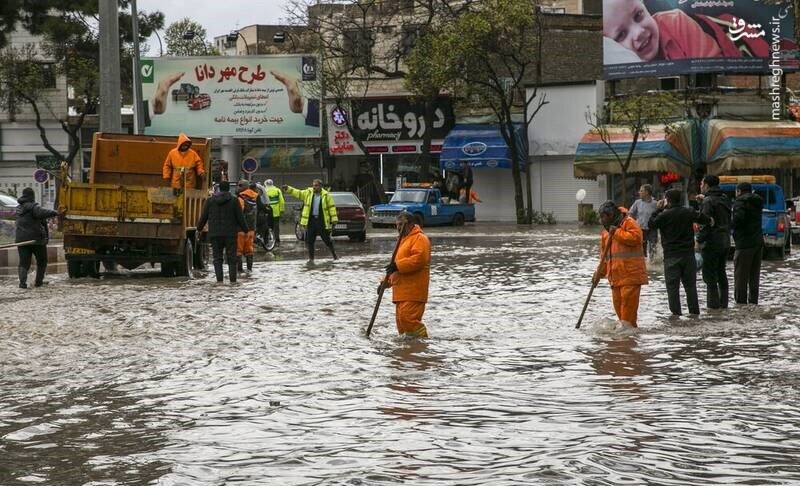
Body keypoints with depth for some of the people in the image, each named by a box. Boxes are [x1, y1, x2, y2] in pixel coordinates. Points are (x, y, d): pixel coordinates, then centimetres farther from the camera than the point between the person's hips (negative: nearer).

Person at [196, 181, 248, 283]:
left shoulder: (210, 201, 3)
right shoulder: (234, 200, -2)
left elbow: (203, 217, 7)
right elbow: (240, 218, -2)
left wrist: (199, 229, 20)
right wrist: (245, 230, 7)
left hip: (215, 234, 1)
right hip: (230, 234, -1)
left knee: (217, 259, 4)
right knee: (231, 259, 5)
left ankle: (219, 280, -6)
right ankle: (233, 280, 1)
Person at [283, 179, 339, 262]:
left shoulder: (326, 195, -4)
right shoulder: (308, 193, 4)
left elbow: (331, 207, -2)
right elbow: (297, 193, 8)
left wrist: (334, 219, -5)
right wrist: (288, 189, -5)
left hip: (322, 221, -3)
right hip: (311, 220, 3)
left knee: (327, 239, 4)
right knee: (309, 241, 3)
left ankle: (334, 254, 22)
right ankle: (311, 257, 14)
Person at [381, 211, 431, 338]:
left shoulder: (420, 239, -6)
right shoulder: (403, 240, 26)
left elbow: (419, 259, -23)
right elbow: (397, 263, 32)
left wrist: (397, 265, -24)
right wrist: (385, 281, 21)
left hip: (413, 291, -10)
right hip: (402, 291, 10)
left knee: (407, 318, -19)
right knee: (401, 319, 8)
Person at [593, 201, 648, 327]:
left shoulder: (628, 223, -4)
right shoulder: (606, 232, 19)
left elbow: (636, 237, -22)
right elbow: (605, 256, 23)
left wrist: (617, 232, -15)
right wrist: (599, 273, 14)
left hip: (630, 273, -8)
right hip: (615, 276, 8)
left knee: (628, 300, -12)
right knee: (618, 303, 7)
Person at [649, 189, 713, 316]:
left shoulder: (664, 215, -10)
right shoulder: (689, 212, 1)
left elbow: (651, 225, -2)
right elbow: (702, 218, 9)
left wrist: (658, 209, 5)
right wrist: (710, 221, 31)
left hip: (671, 256, -4)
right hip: (688, 254, 4)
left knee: (672, 286, 0)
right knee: (690, 284, 12)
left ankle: (676, 312, -4)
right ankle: (694, 311, 15)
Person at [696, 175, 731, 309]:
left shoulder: (708, 201, -15)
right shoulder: (724, 199, 12)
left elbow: (705, 223, -20)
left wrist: (699, 240, -15)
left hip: (711, 243, -9)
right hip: (725, 242, 9)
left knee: (710, 276, -6)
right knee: (721, 273, 17)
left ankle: (713, 306, -8)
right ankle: (723, 304, 22)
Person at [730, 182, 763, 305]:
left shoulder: (740, 202, -10)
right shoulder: (757, 202, 16)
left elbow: (738, 219, -23)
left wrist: (729, 223, -4)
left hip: (745, 244, -8)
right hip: (758, 242, 8)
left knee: (741, 277, -5)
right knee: (754, 277, 14)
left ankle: (741, 303, -6)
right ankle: (753, 302, 17)